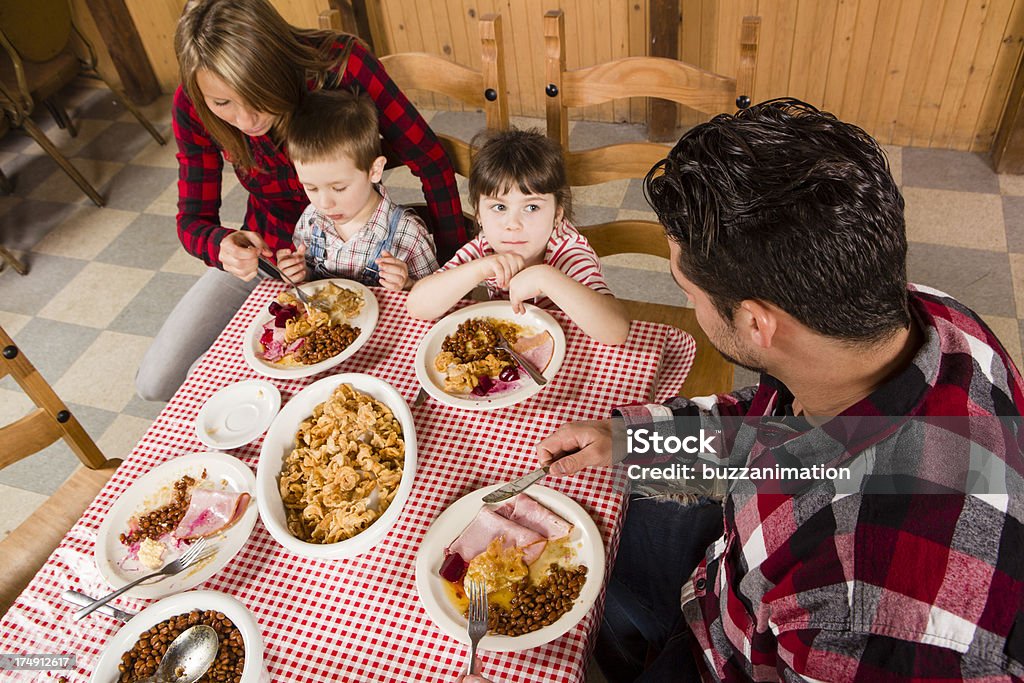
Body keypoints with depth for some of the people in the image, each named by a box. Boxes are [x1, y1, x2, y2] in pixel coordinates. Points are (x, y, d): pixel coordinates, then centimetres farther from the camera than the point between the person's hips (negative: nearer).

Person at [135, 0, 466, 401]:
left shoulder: (339, 64, -29)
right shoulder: (193, 106, -18)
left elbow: (431, 163, -21)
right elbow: (193, 220, -11)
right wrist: (224, 245, -36)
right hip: (264, 252, 3)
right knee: (157, 383, -1)